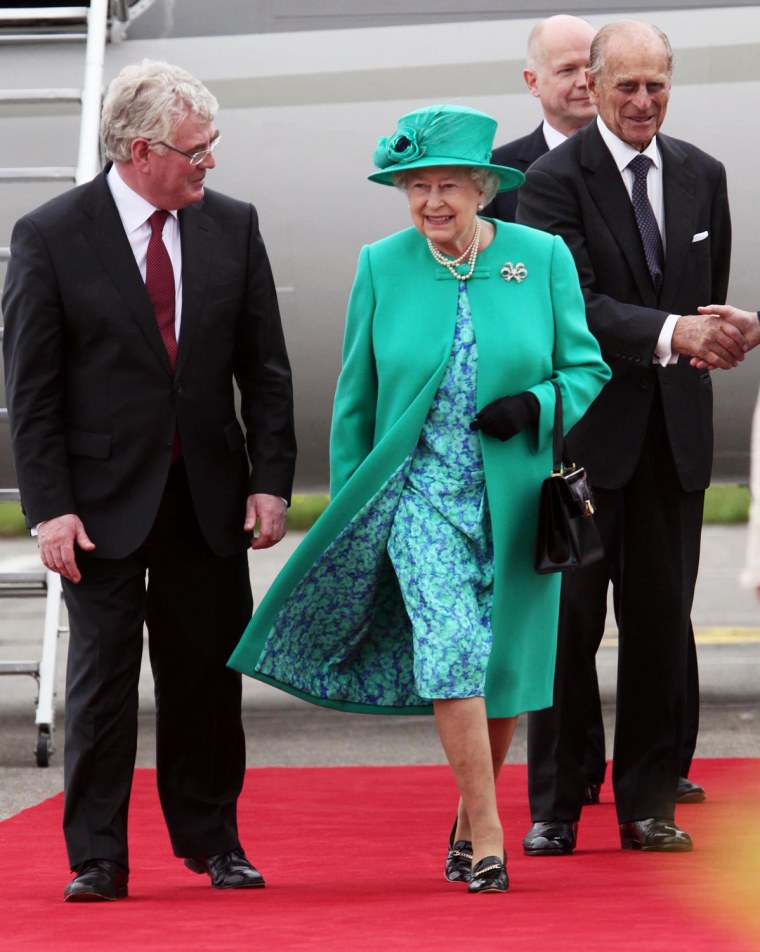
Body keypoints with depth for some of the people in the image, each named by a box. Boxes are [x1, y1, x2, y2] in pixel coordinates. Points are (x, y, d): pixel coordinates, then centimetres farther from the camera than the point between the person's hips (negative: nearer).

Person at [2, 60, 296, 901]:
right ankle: (98, 857, 6)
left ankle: (212, 839, 22)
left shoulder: (232, 226, 3)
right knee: (102, 680, -1)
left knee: (207, 673, 9)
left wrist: (270, 480, -1)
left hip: (208, 494, 3)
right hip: (104, 498, -3)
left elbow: (264, 367, 7)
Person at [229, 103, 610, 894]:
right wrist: (347, 510, 6)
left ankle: (469, 821, 29)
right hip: (421, 494, -1)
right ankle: (487, 838, -15)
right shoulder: (382, 266, 0)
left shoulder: (543, 259, -1)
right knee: (450, 651, -19)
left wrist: (535, 405, -16)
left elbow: (588, 371, 5)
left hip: (514, 499, 1)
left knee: (504, 671, 7)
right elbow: (355, 399, 7)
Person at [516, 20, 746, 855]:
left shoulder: (701, 176, 11)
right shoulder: (553, 180, -7)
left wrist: (714, 341, 4)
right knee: (569, 623, 0)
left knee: (661, 622, 5)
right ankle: (554, 808, 7)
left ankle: (649, 804, 12)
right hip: (585, 430, -4)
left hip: (674, 432, 4)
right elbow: (573, 306, -17)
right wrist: (668, 334, -28)